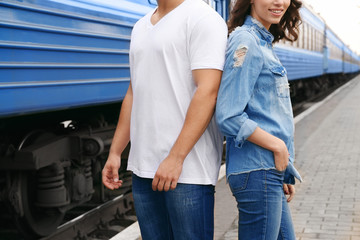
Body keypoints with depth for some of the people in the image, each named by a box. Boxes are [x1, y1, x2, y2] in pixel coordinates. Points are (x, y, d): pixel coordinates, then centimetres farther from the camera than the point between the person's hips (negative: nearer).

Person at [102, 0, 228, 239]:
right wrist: (115, 153, 15)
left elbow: (208, 91, -17)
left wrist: (176, 158, -21)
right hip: (143, 167, 7)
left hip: (187, 169, -7)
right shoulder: (141, 27, 18)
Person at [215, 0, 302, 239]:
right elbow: (229, 117, -20)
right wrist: (278, 146, -13)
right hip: (258, 172, -10)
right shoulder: (246, 42, -13)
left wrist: (284, 175, 18)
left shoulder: (264, 42, 16)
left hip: (272, 172, 10)